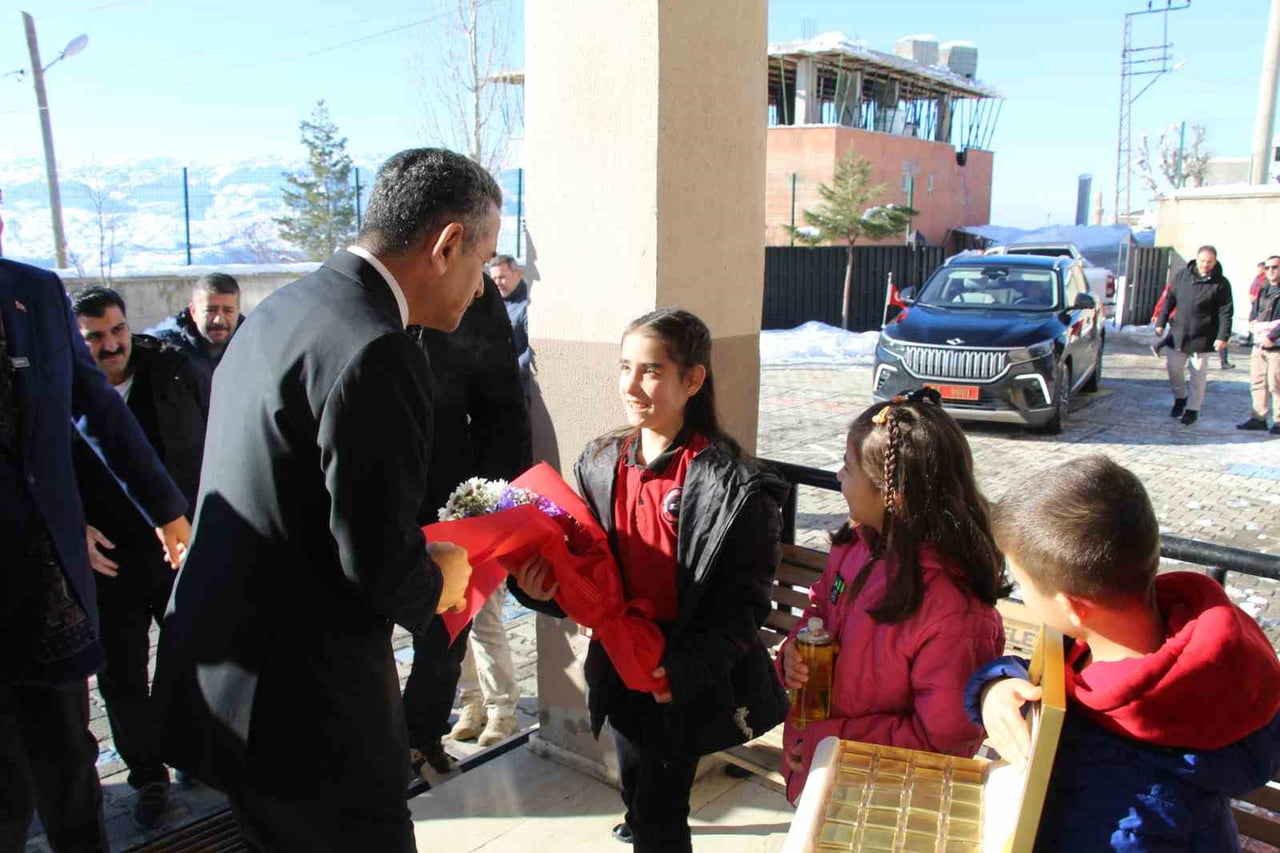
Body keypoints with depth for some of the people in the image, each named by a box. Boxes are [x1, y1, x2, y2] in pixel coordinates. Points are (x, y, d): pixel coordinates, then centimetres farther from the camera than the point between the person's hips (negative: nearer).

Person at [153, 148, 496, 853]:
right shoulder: (375, 351, -23)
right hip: (304, 709, -9)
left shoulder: (278, 311, 7)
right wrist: (434, 583, -2)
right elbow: (378, 561, -23)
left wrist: (411, 553, 12)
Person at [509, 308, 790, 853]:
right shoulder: (601, 464, -2)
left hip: (686, 682, -5)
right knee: (637, 795, 25)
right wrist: (544, 587, -16)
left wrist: (686, 667, -26)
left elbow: (745, 599, -16)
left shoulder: (730, 484, -19)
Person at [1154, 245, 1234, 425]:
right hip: (1179, 333, 3)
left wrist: (1223, 336, -14)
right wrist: (1161, 322, 5)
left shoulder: (1221, 283, -6)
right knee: (1173, 366, 7)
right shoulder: (1182, 275, 2)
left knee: (1198, 373, 4)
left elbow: (1225, 312, -7)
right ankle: (1180, 397, 31)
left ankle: (1193, 409, 15)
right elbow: (1169, 299, 9)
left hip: (1202, 336, -3)